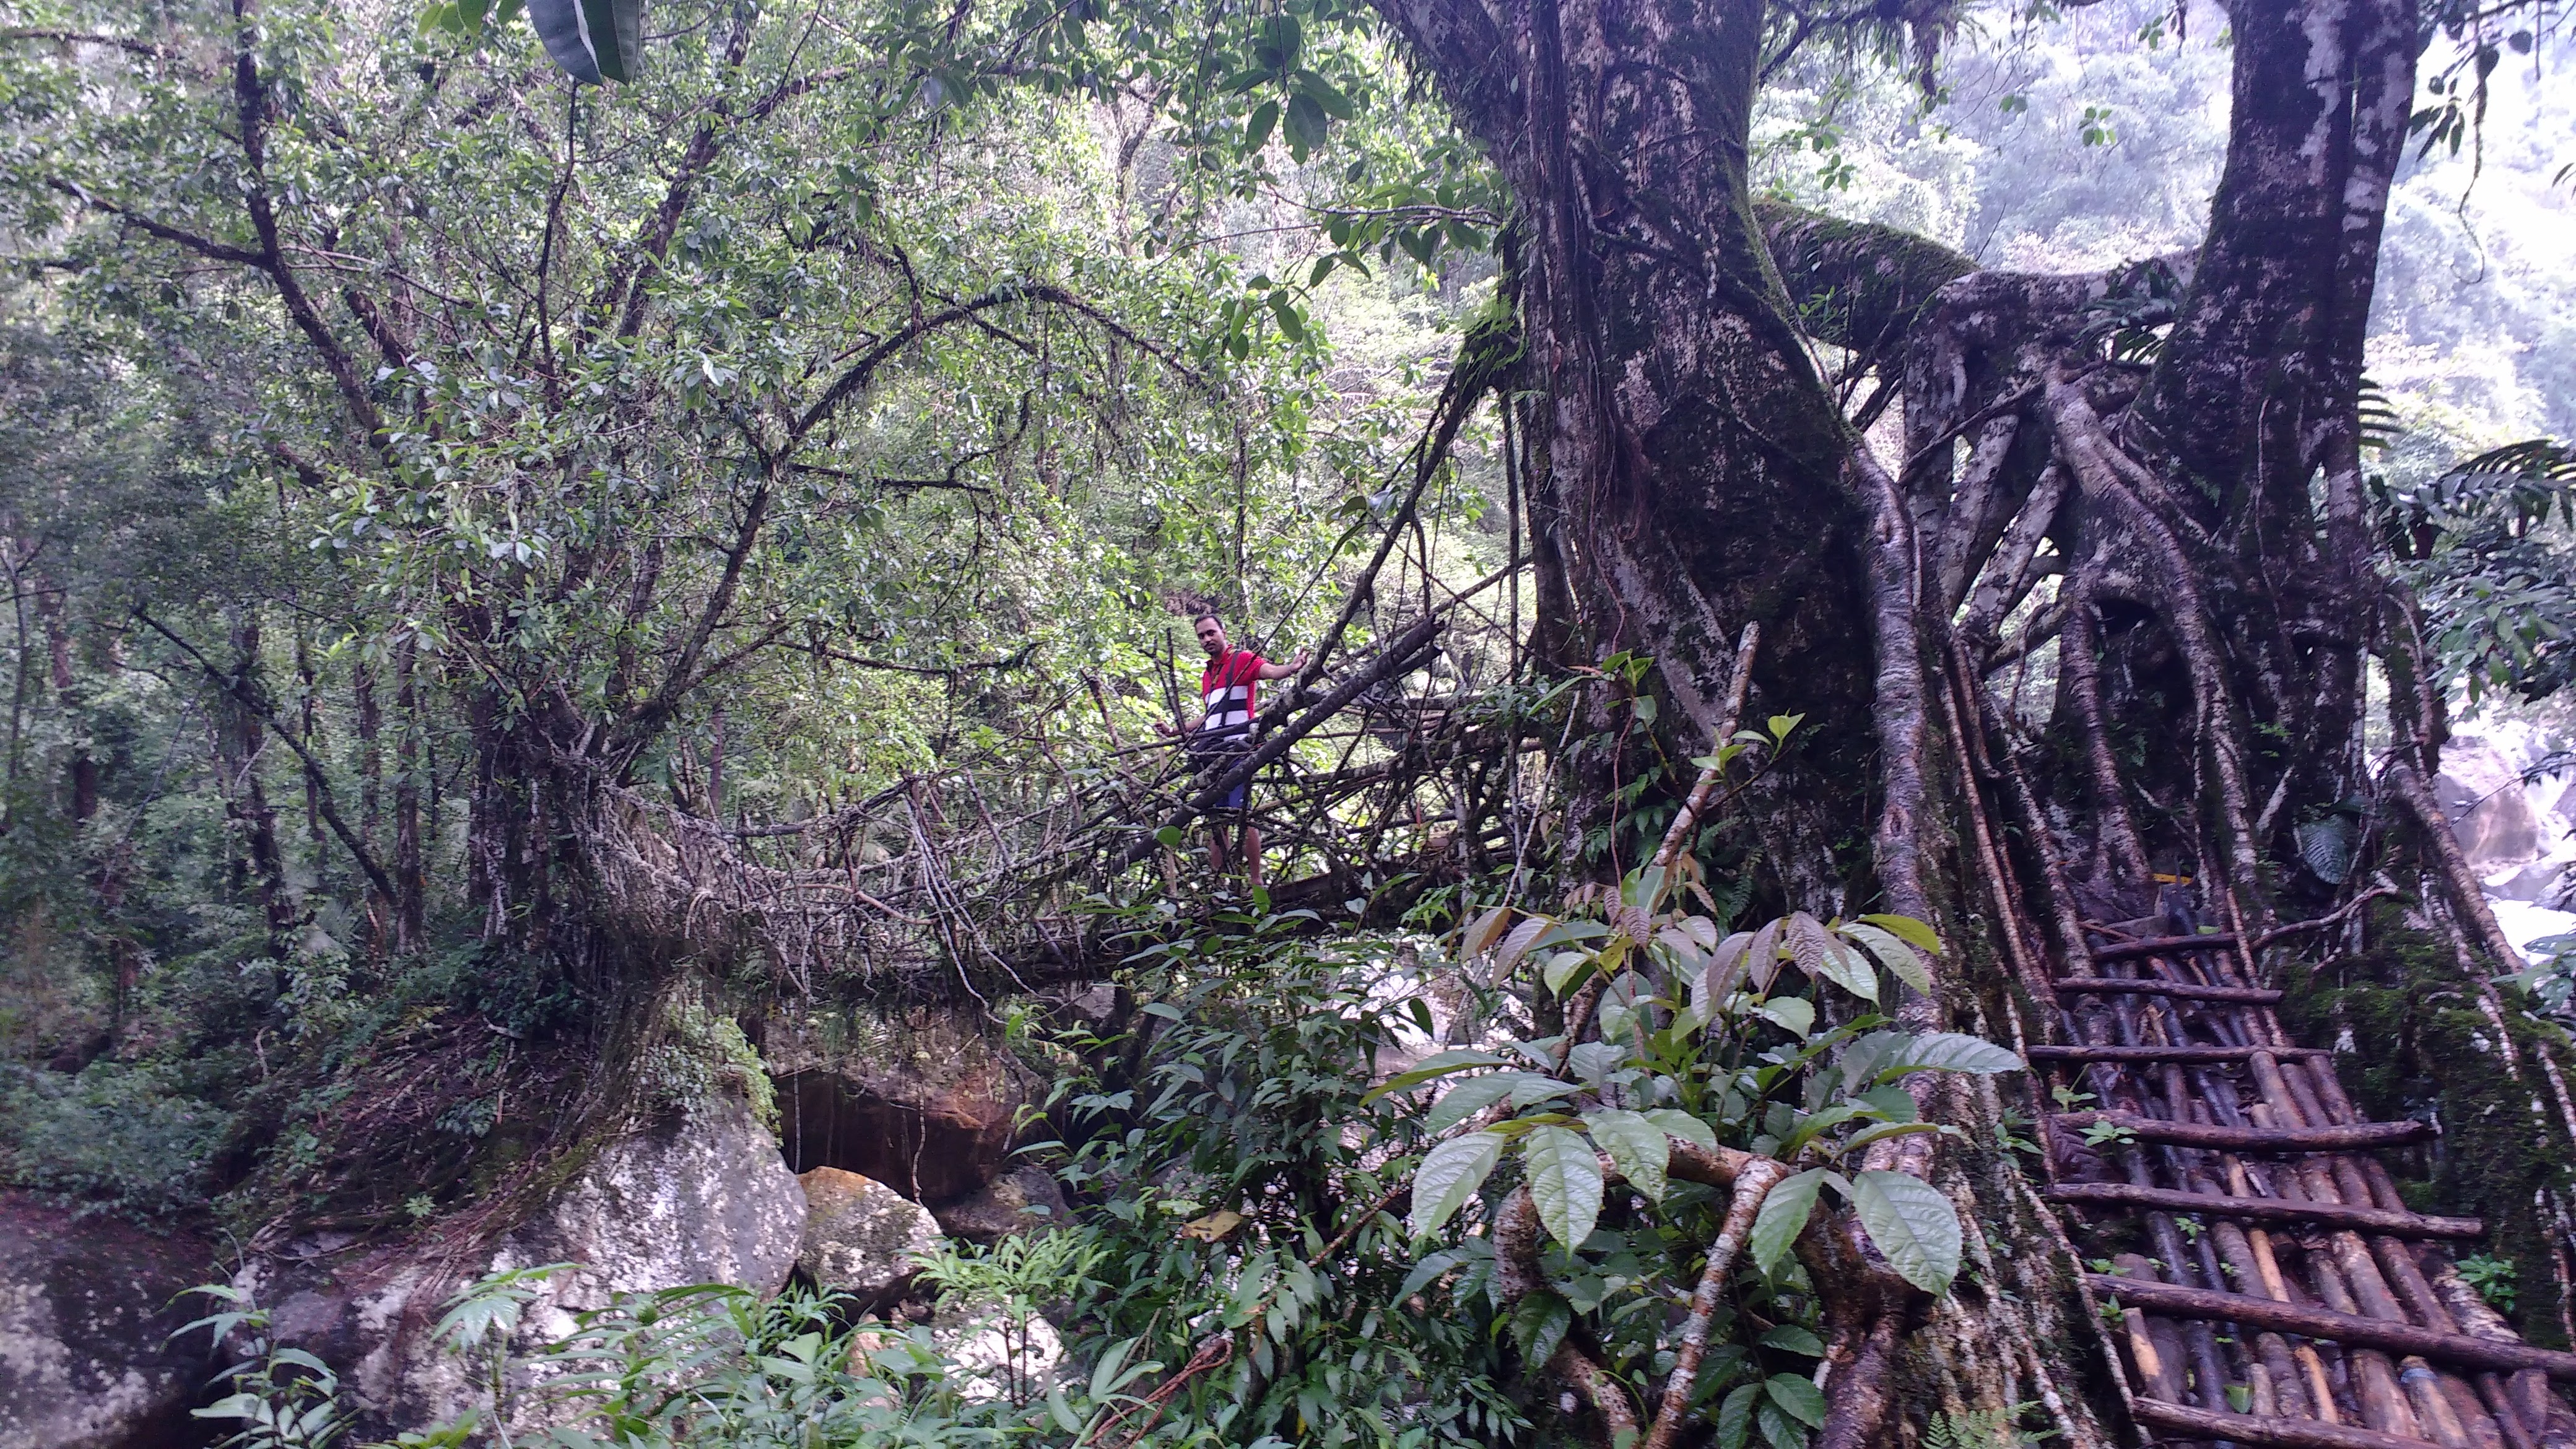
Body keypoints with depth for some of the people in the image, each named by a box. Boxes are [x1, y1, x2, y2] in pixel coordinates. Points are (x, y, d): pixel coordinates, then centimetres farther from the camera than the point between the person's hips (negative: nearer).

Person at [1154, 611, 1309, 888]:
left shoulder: (1243, 659, 1)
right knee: (1215, 819, 7)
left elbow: (1270, 671, -20)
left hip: (1237, 750, -8)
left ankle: (1255, 881, -9)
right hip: (1211, 753, 8)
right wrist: (1176, 731, 30)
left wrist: (1292, 667, -41)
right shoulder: (1207, 674, 24)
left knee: (1243, 815, -13)